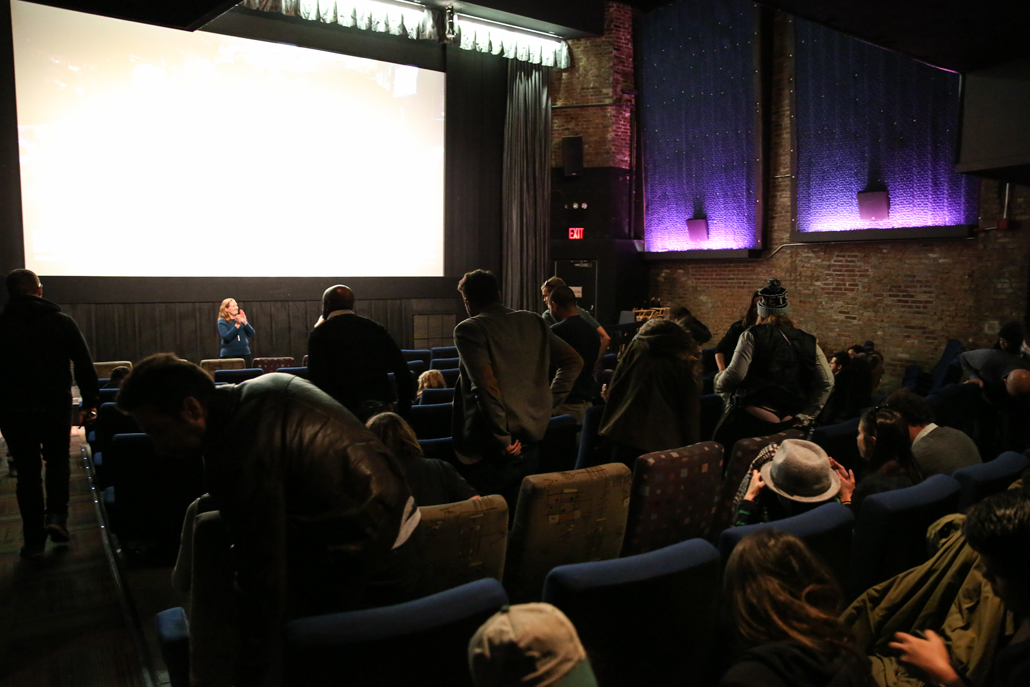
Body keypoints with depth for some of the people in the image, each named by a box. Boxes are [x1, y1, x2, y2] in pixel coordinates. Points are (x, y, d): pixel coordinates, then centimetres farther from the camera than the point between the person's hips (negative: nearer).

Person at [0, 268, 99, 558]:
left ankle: (34, 540, 12)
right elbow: (85, 365, -3)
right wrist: (90, 401, 5)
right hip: (56, 405, 0)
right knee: (57, 460, 20)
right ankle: (56, 515, 1)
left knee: (27, 471, 8)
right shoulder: (61, 321, -2)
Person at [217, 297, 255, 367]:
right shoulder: (222, 322, -1)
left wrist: (245, 322, -11)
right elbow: (226, 337, -15)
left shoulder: (241, 319, 10)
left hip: (245, 354, 4)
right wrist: (237, 325, -22)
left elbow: (252, 334, 3)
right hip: (229, 355, -3)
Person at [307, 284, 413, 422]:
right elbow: (402, 370, 3)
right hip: (383, 408, 3)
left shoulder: (319, 334, 0)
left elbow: (317, 378, -11)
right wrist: (403, 410, 7)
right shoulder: (376, 328, 9)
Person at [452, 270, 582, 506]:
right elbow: (574, 361, 13)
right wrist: (547, 402, 13)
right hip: (531, 446, 6)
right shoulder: (533, 321, 9)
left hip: (490, 451, -6)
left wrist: (502, 439, -15)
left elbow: (486, 385, -21)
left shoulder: (468, 329, -9)